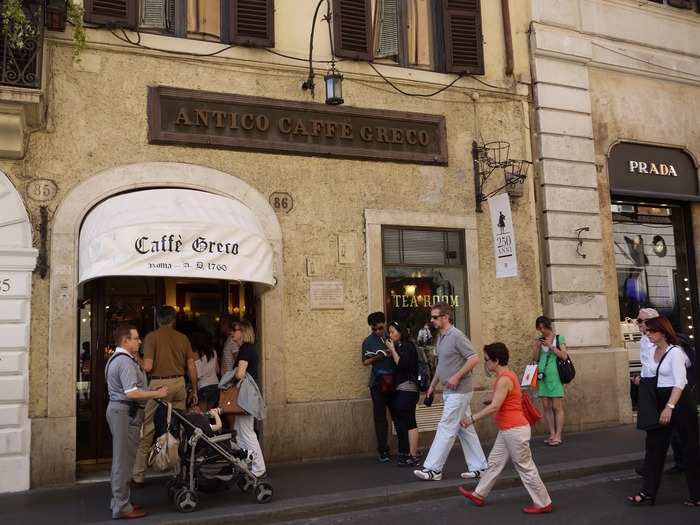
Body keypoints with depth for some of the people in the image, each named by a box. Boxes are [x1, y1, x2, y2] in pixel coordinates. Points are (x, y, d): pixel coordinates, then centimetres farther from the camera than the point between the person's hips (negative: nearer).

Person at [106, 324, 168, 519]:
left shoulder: (117, 359, 16)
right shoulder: (125, 362, -18)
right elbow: (132, 393, -26)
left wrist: (151, 392, 17)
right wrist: (157, 393, -16)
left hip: (118, 409, 11)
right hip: (126, 412, -11)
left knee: (121, 458, 18)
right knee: (124, 460, -4)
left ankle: (119, 501, 28)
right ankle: (122, 507, 2)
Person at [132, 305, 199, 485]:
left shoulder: (152, 337, -3)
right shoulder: (183, 338, 8)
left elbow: (148, 367, -10)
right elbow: (192, 367, 8)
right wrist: (194, 391, 17)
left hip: (159, 383, -4)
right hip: (179, 383, 4)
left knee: (147, 430, 3)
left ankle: (138, 474, 7)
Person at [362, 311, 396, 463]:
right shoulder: (368, 341, 2)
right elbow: (365, 362, 6)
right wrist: (376, 358, -12)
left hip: (394, 380, 1)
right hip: (378, 382, 0)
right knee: (380, 417, 2)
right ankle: (383, 450, 10)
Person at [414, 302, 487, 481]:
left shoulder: (457, 336, -15)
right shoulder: (441, 337, 13)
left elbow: (474, 359, -20)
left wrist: (457, 377, -22)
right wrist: (433, 385, 21)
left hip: (458, 391, -9)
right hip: (449, 392, 9)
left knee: (446, 429, -6)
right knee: (465, 429, 12)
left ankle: (433, 469, -1)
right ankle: (478, 467, 19)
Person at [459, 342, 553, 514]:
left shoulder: (504, 379, -21)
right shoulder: (506, 375, 10)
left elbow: (494, 407, -27)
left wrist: (472, 418, -21)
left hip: (514, 430, -10)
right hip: (508, 430, 10)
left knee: (525, 467, 1)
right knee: (494, 461, 16)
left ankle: (543, 503, 13)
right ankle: (479, 494, 25)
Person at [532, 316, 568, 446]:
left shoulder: (559, 338, 2)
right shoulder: (539, 340, 12)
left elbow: (564, 356, -5)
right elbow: (534, 359, 11)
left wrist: (550, 346, -11)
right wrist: (537, 347, -4)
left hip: (554, 376, -4)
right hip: (542, 376, 4)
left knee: (557, 407, -4)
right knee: (546, 407, 5)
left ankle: (558, 436, -1)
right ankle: (552, 434, 12)